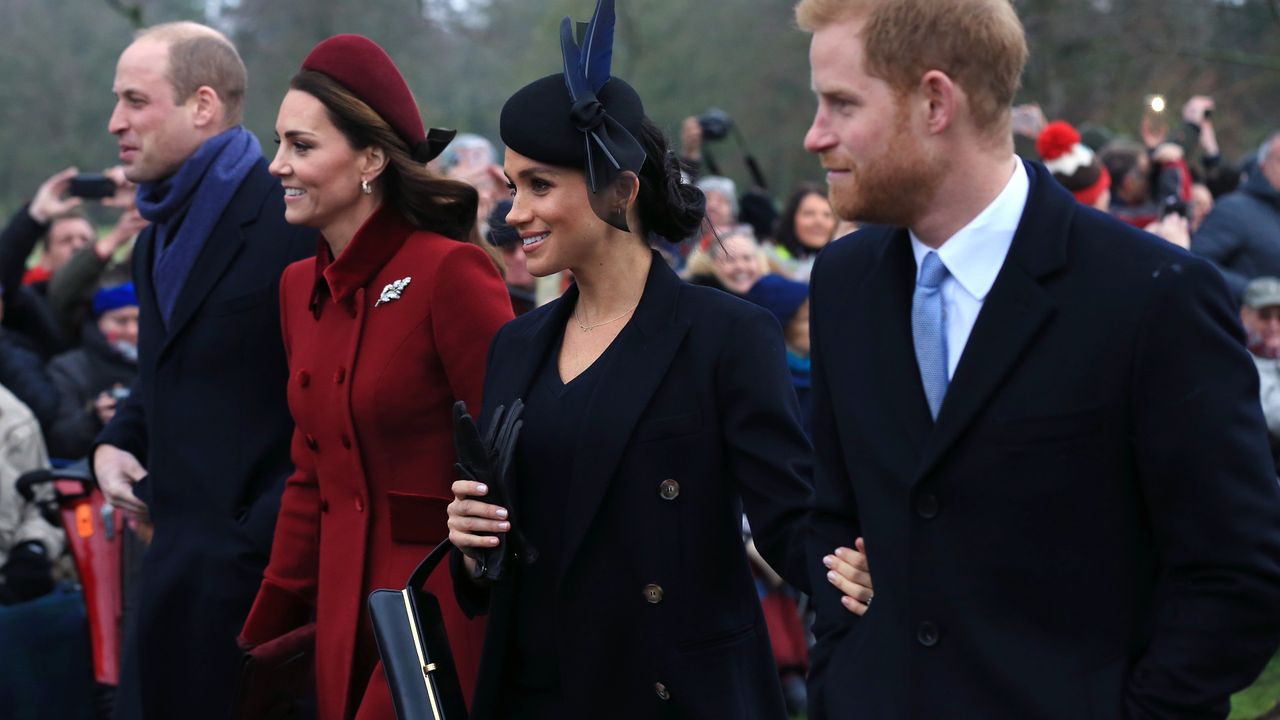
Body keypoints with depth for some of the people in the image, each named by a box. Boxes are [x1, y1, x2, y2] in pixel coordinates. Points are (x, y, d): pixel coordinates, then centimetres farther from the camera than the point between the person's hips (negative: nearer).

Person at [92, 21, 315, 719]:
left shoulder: (292, 222, -13)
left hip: (258, 554, -8)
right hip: (180, 551, 8)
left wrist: (262, 535, -19)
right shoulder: (157, 240, 17)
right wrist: (115, 443, 9)